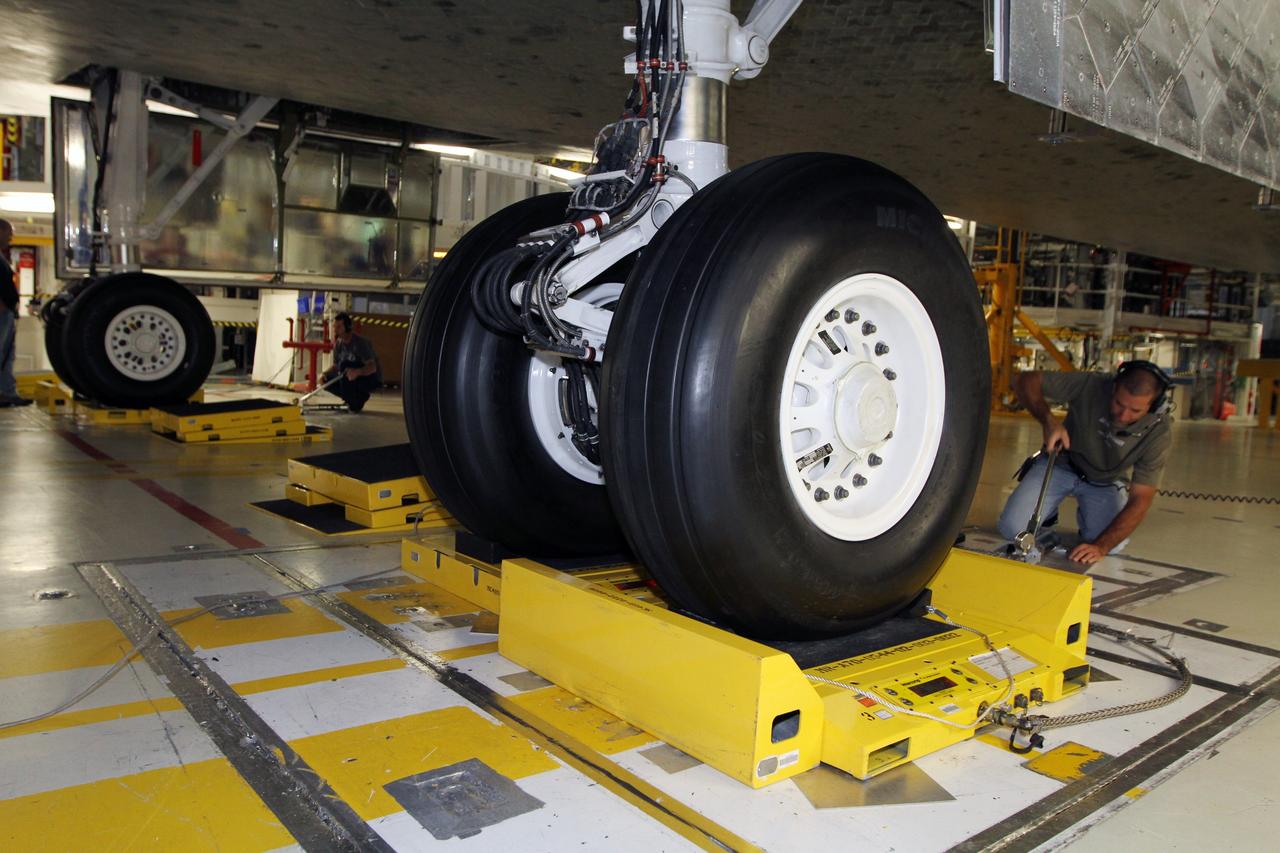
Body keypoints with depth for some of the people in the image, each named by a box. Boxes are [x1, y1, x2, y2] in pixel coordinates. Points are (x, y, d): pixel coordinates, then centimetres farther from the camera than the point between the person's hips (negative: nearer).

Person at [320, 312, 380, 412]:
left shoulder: (360, 342, -22)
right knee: (327, 379, -9)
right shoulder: (338, 344, 1)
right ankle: (360, 396, 5)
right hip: (354, 378, 8)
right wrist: (325, 373, -13)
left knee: (345, 365, -30)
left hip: (372, 379, -8)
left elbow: (372, 367, -31)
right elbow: (335, 366, 9)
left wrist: (357, 372, -50)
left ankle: (356, 402, -16)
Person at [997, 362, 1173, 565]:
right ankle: (1051, 509, 18)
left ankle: (1086, 515, 12)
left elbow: (1140, 500, -26)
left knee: (1112, 546, -23)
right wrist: (1048, 420, -40)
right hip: (1060, 463, -1)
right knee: (1012, 529, -17)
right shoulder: (1091, 386, -30)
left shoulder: (1160, 431, -27)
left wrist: (1100, 546, -38)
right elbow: (1025, 381, -23)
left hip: (1105, 482, 1)